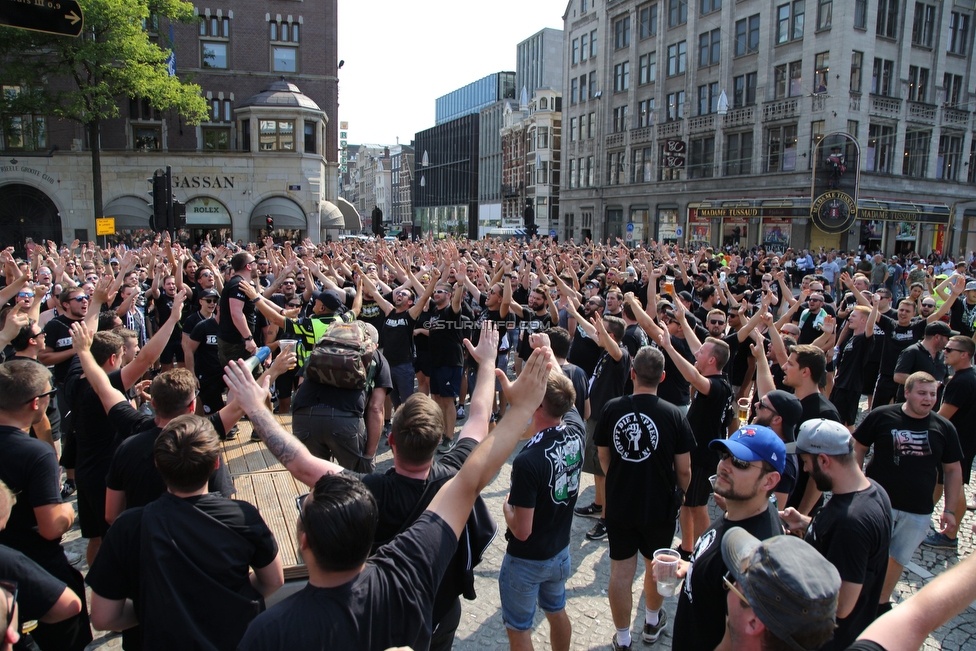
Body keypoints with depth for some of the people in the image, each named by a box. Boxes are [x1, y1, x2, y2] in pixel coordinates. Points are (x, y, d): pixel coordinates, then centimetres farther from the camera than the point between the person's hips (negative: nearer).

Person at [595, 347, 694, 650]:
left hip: (619, 504, 1)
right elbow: (684, 470, -11)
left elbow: (603, 457, 2)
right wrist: (684, 493, 10)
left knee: (621, 572, 12)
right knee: (656, 565, 23)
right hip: (659, 507, 0)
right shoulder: (673, 415, -17)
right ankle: (652, 623, 45)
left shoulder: (612, 408, -11)